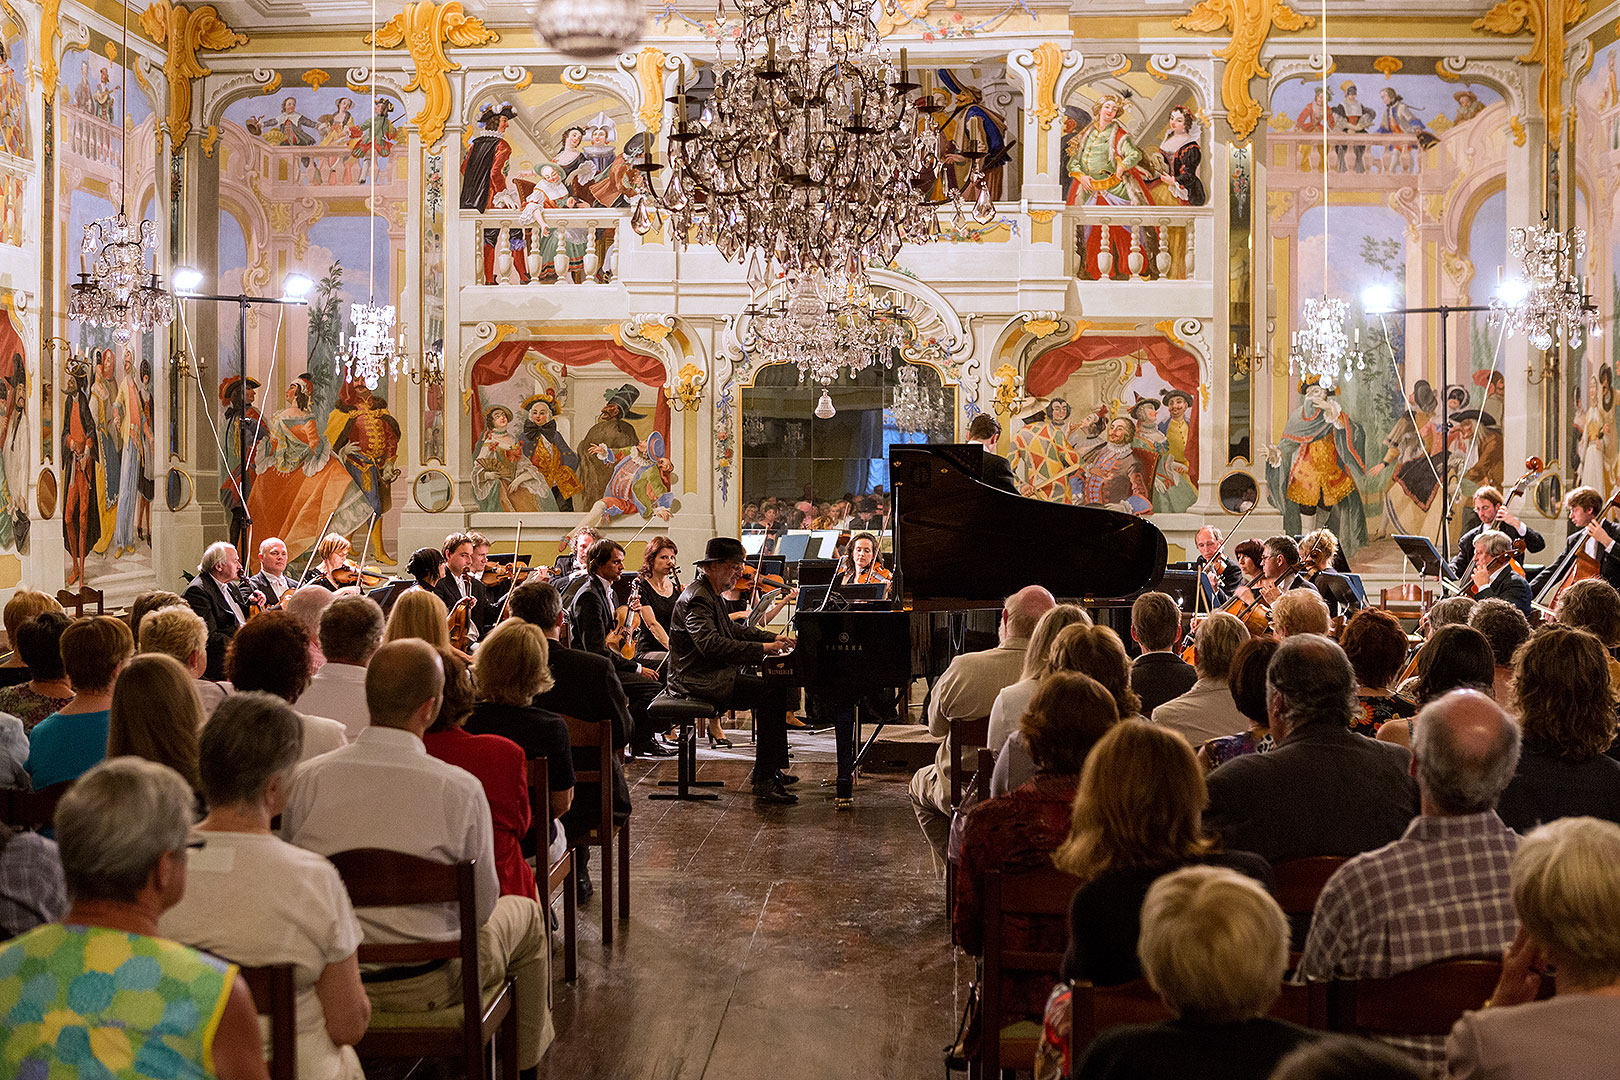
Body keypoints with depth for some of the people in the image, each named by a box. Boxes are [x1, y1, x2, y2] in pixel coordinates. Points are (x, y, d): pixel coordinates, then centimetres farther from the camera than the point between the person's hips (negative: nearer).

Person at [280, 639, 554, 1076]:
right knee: (524, 913, 26)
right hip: (422, 986, -4)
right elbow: (482, 906, -7)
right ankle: (525, 1062, 41)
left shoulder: (306, 778, -10)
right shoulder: (460, 789, -19)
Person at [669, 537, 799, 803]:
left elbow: (733, 629, 28)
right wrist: (762, 649, -33)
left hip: (714, 675, 11)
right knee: (772, 694, -20)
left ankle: (764, 770, 14)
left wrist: (774, 639, 16)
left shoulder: (711, 594, 17)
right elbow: (710, 644, -32)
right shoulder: (697, 598, -18)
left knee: (772, 688, 10)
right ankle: (765, 781, -20)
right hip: (699, 680, -11)